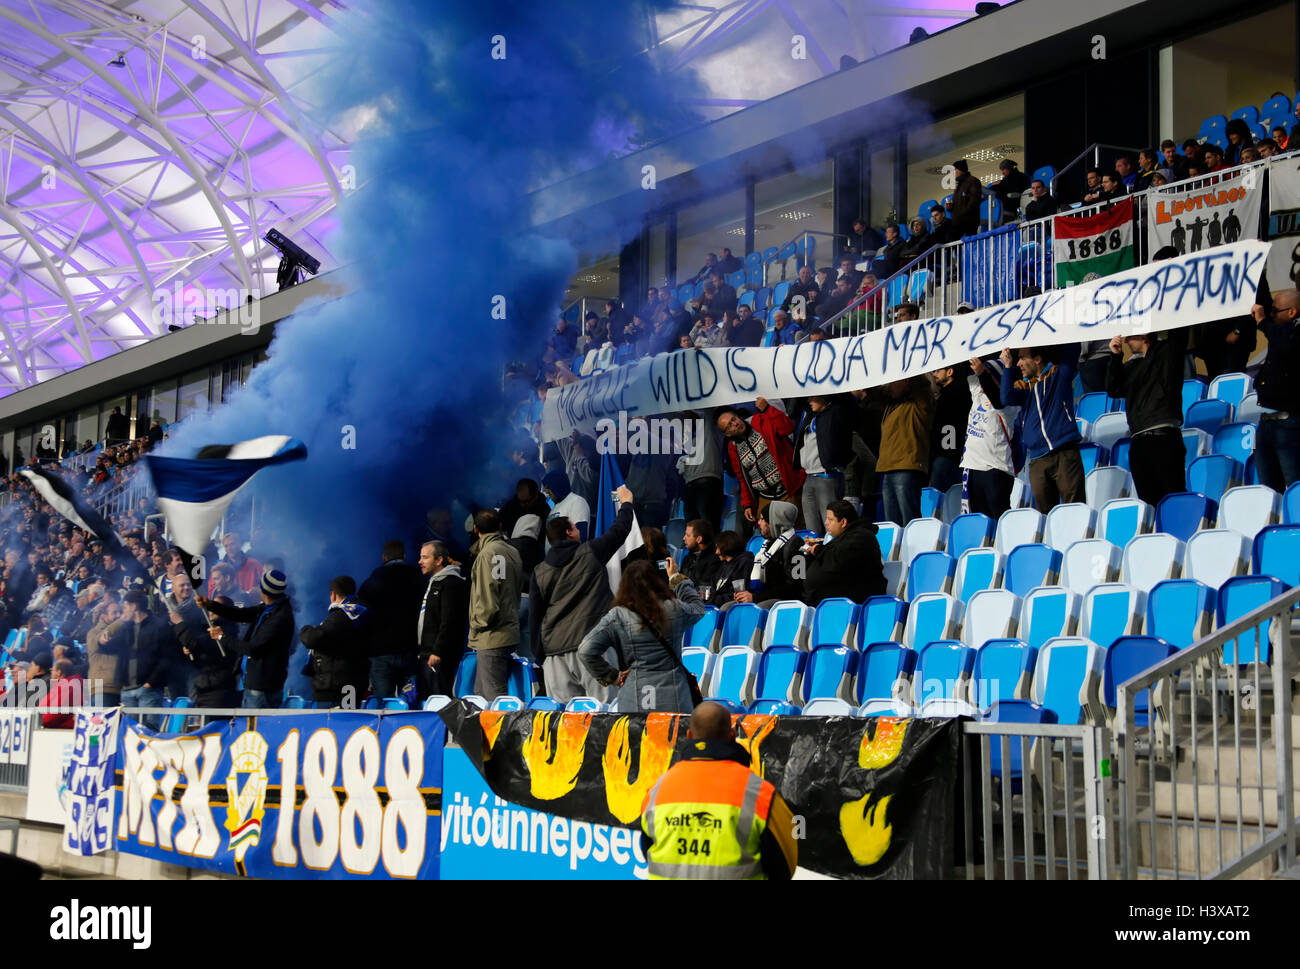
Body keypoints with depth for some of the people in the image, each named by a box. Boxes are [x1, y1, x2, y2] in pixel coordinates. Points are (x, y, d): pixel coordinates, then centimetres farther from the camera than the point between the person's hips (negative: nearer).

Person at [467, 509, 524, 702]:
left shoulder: (488, 554, -15)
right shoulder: (512, 551, 13)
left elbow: (488, 603, -20)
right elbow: (518, 588, 19)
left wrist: (476, 626, -6)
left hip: (492, 638, -9)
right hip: (510, 631, 9)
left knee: (494, 698, -8)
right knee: (481, 694, 16)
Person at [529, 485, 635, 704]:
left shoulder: (539, 573, 11)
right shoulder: (590, 553, 2)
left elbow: (534, 618, 11)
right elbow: (620, 530, 16)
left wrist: (540, 656, 17)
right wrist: (626, 503, 35)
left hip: (555, 653, 4)